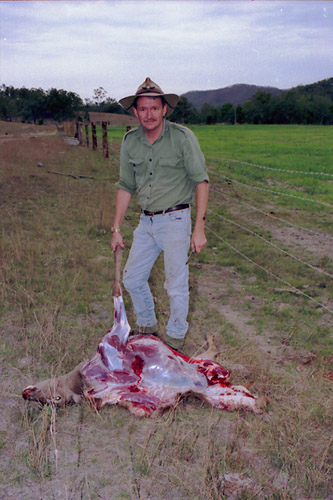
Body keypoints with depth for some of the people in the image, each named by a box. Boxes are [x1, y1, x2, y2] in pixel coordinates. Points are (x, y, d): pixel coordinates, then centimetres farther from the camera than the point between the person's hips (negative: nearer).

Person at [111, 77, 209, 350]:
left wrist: (199, 227, -16)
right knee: (132, 278, 12)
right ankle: (147, 325, 37)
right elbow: (125, 187, 10)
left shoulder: (183, 137, -11)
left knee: (176, 284, 2)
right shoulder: (130, 141, 3)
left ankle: (176, 336, 25)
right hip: (146, 221, 5)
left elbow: (201, 181, -10)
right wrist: (116, 228, 8)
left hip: (175, 220, -5)